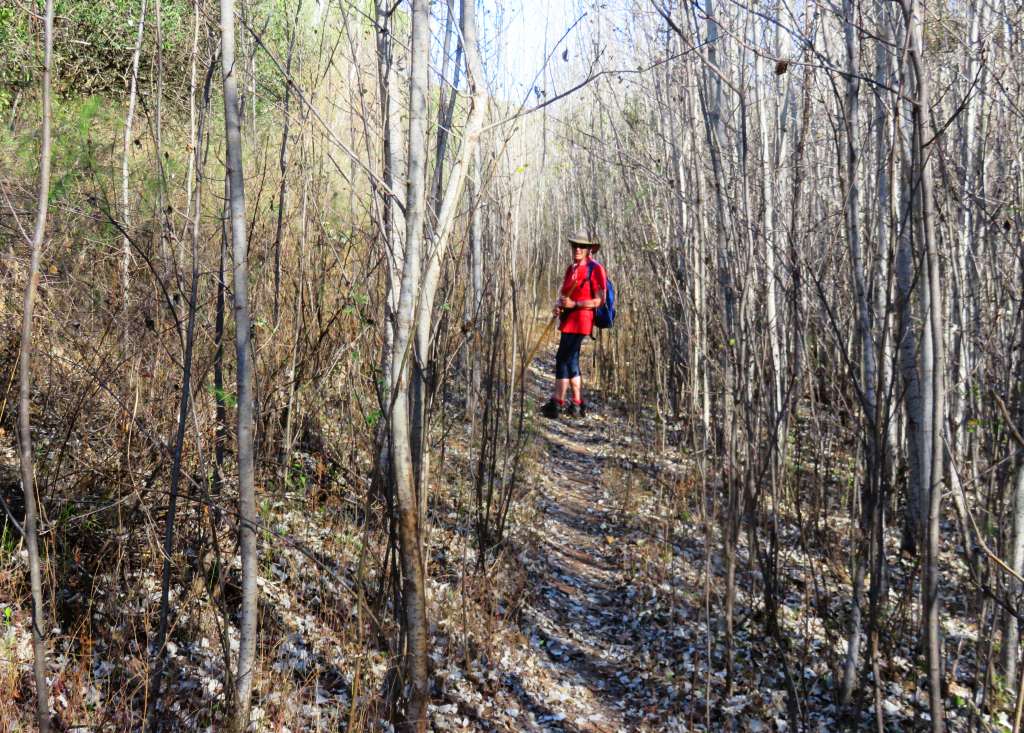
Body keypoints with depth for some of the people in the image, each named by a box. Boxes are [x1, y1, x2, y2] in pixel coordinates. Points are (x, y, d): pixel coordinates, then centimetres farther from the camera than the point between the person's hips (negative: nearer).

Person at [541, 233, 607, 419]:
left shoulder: (595, 269, -9)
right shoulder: (571, 269, 15)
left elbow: (600, 300, -13)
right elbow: (563, 292, 18)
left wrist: (574, 304, -19)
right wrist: (558, 305, -5)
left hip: (580, 320, -9)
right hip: (568, 320, 9)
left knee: (563, 359, -10)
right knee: (570, 361, 11)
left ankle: (556, 404, -6)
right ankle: (578, 405, 18)